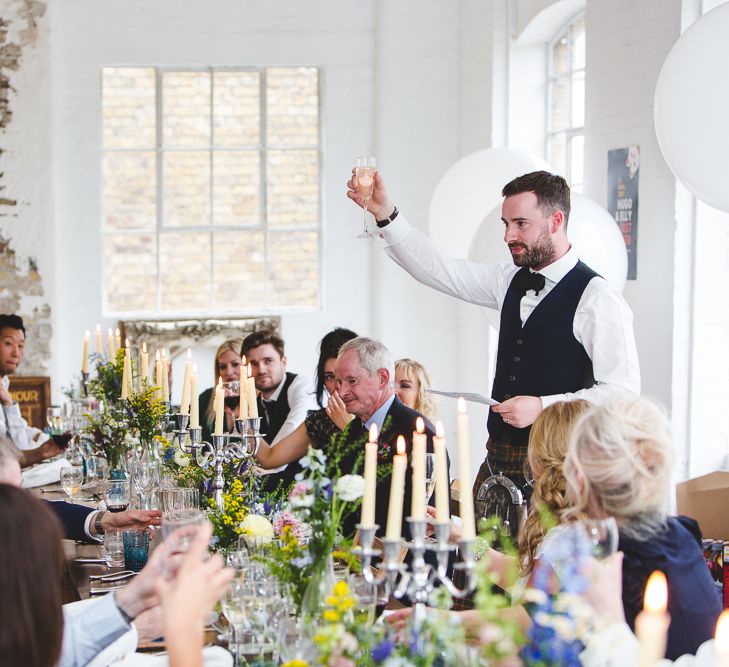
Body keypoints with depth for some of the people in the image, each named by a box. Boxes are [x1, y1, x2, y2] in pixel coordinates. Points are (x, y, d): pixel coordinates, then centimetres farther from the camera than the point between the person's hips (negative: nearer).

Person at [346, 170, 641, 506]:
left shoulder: (597, 298, -12)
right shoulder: (511, 280, 11)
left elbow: (622, 391, -15)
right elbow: (437, 269, 10)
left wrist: (542, 407, -20)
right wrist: (385, 214, 0)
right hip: (498, 459, 7)